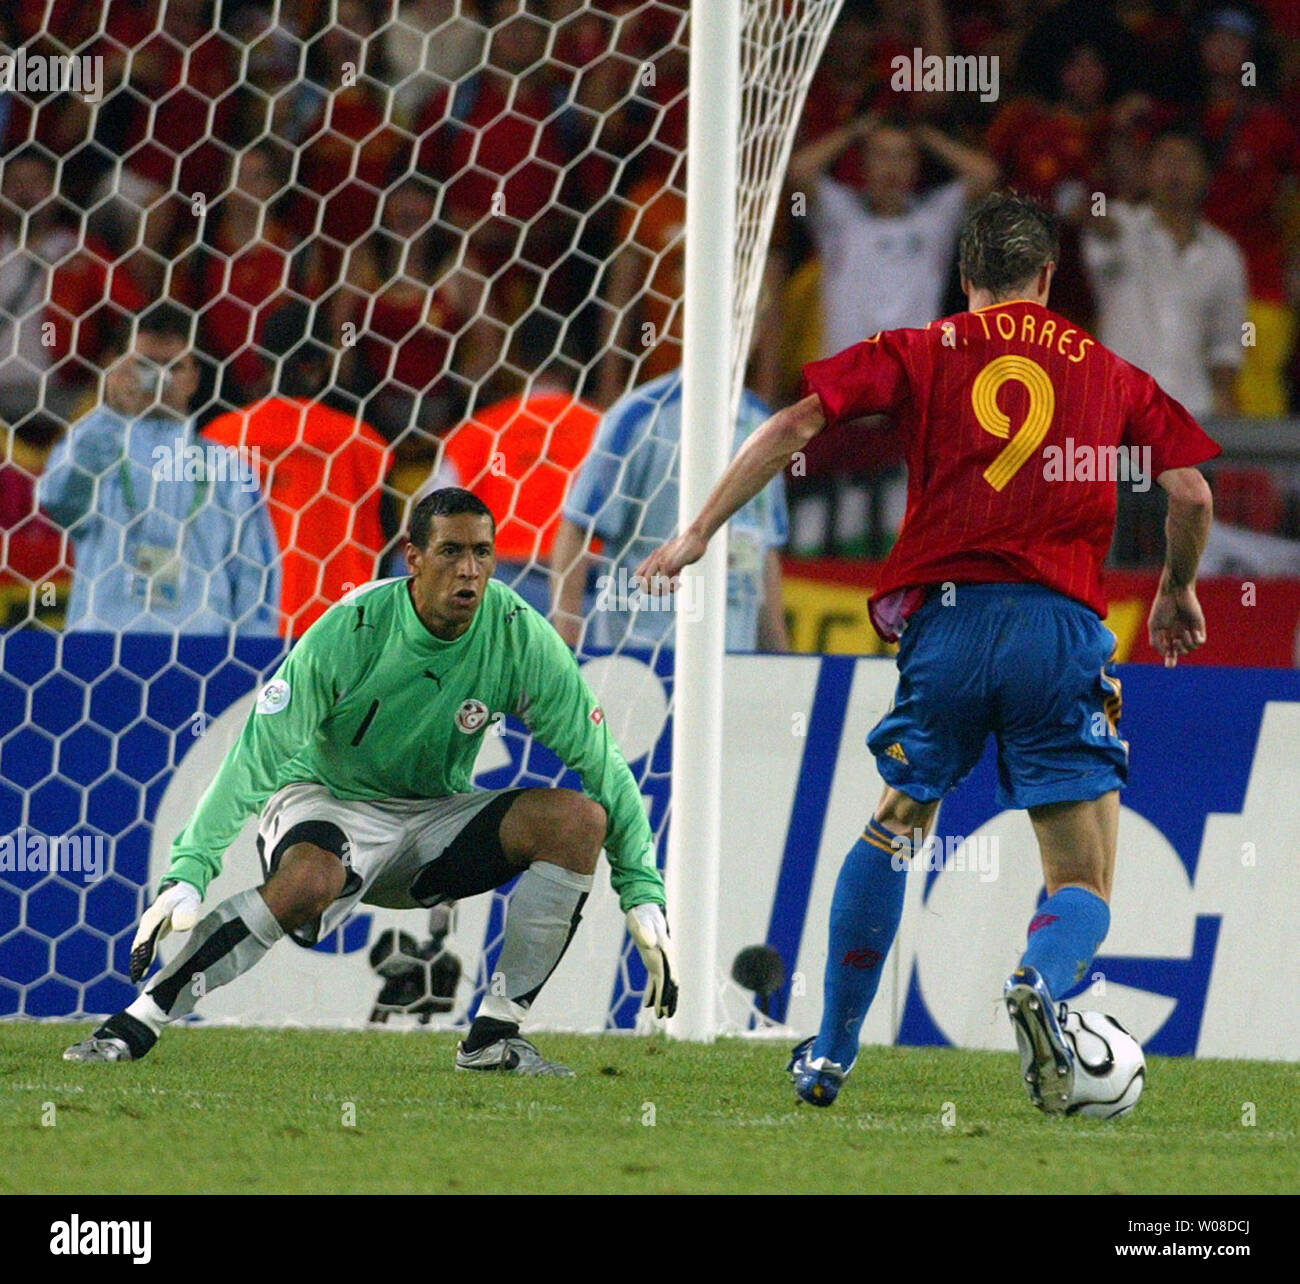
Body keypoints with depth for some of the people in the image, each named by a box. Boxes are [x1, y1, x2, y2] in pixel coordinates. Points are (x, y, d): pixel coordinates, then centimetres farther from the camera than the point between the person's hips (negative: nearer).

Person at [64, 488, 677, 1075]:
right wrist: (189, 872, -32)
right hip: (327, 803, -4)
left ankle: (494, 1035, -13)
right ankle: (136, 1024, -31)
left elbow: (598, 757, -6)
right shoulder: (349, 630, -22)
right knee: (309, 882, -40)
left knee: (578, 819, -19)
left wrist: (643, 894, -10)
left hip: (436, 819, 4)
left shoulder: (521, 636, -13)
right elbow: (258, 756, -22)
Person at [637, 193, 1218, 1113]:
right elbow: (1191, 493, 11)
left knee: (896, 831, 23)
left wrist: (698, 534, 7)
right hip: (1063, 627, -1)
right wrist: (1179, 596, 29)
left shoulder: (921, 353, 14)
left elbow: (798, 423, 4)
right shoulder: (1111, 372, 16)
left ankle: (830, 1059, 24)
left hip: (945, 619, 1)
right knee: (1084, 889, 4)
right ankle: (1041, 983, -31)